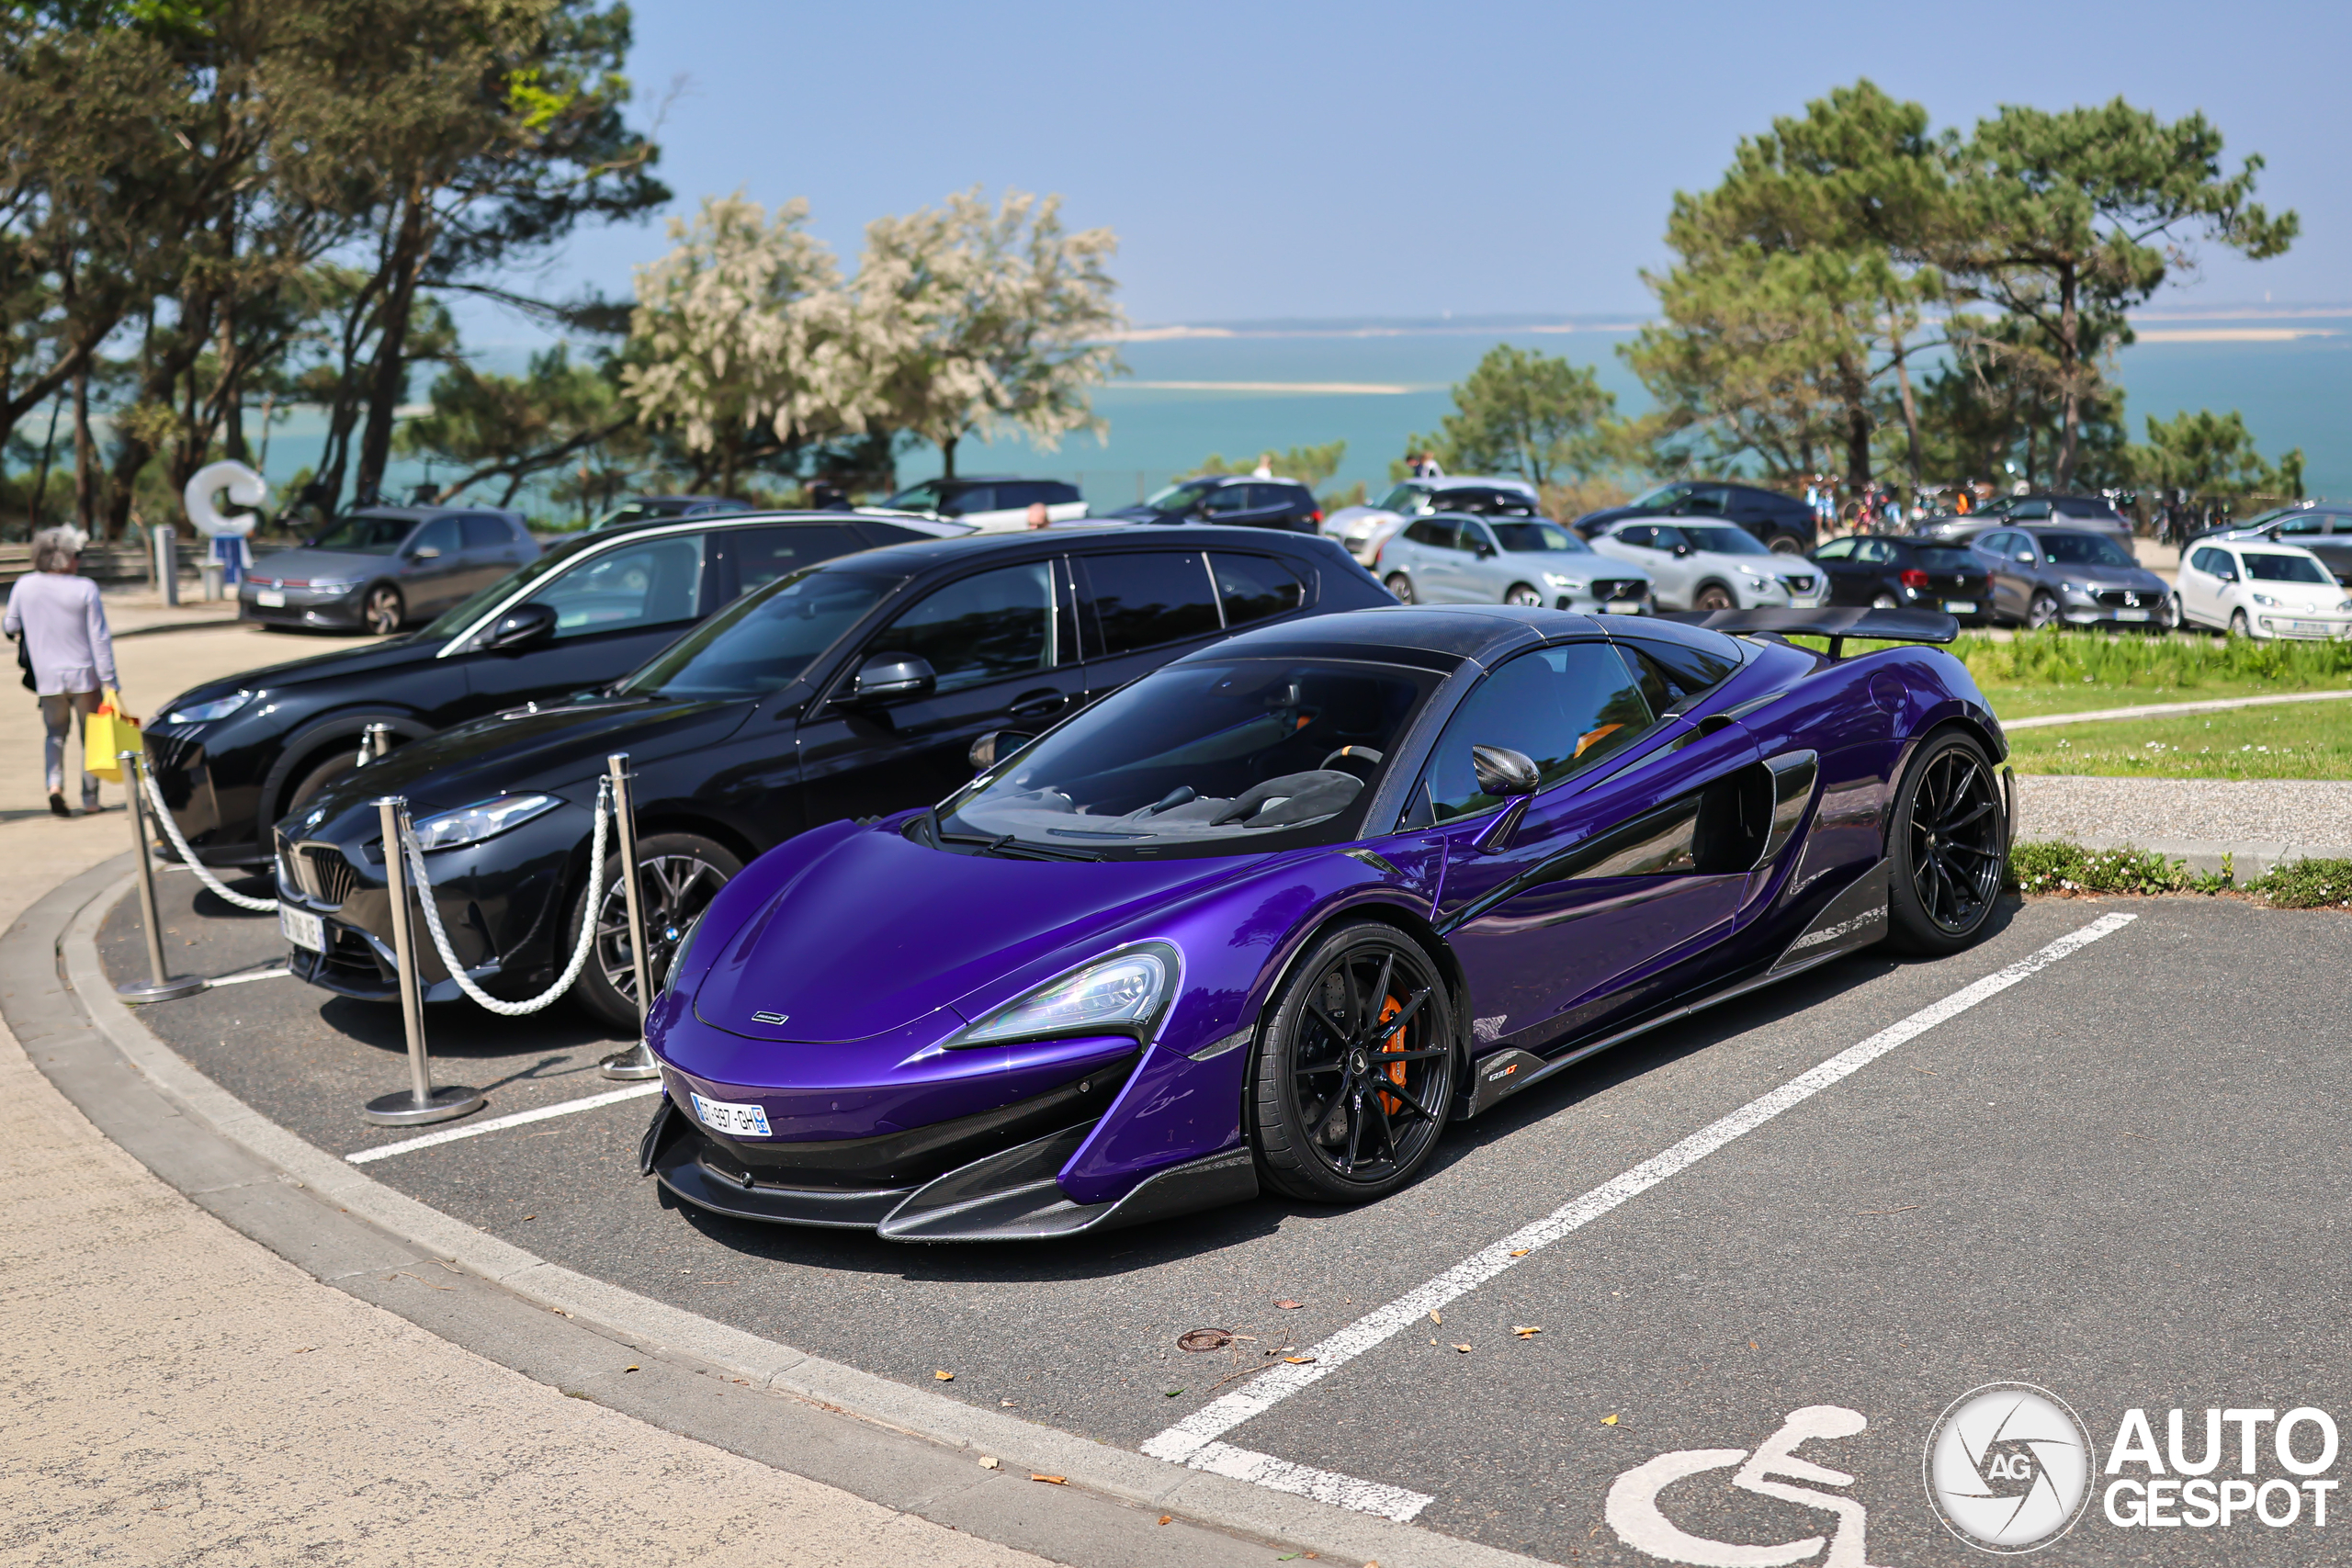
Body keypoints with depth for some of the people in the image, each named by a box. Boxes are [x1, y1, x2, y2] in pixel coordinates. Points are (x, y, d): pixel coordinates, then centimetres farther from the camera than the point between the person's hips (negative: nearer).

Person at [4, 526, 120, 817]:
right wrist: (110, 681, -9)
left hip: (47, 678, 3)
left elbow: (11, 626, 9)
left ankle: (55, 783, -8)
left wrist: (5, 623, 34)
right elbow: (100, 638, -12)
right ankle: (90, 798, 13)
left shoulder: (24, 586, -3)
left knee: (56, 732, 17)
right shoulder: (85, 589, -12)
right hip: (83, 674, -2)